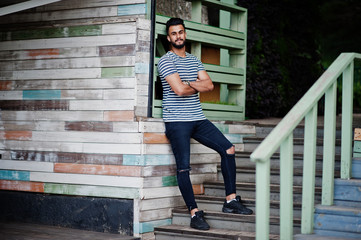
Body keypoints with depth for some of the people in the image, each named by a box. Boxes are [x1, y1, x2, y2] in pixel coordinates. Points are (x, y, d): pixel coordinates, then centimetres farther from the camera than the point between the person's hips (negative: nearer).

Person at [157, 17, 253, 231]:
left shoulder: (194, 60, 17)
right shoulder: (166, 61, -6)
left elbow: (209, 85, 4)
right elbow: (179, 90, -18)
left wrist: (188, 84, -10)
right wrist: (198, 87, 1)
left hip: (198, 119, 7)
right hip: (177, 121, -7)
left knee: (228, 149, -1)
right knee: (184, 167, -9)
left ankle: (231, 201, 5)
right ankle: (195, 214, -4)